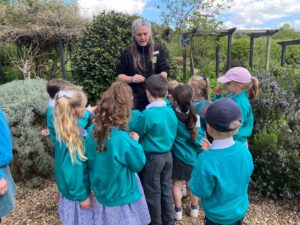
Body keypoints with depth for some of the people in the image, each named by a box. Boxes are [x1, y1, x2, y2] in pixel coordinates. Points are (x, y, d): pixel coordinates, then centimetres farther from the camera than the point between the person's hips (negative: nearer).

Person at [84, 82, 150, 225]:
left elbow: (91, 162, 3)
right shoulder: (122, 139, -31)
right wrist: (135, 142, -4)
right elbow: (138, 164, -16)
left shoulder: (93, 131, -12)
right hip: (122, 198, -5)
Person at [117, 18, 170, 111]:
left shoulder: (159, 49, 2)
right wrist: (131, 79, -16)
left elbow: (164, 71, -2)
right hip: (134, 101, 0)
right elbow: (119, 76, 5)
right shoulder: (127, 52, 2)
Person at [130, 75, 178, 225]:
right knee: (166, 190, 20)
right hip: (168, 155, 6)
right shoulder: (171, 112, -3)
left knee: (153, 193, 12)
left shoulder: (147, 115, -22)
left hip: (152, 158, -6)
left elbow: (134, 135, -9)